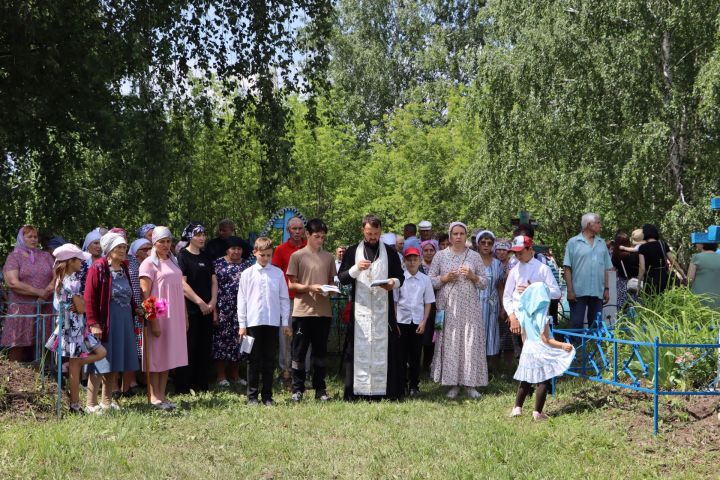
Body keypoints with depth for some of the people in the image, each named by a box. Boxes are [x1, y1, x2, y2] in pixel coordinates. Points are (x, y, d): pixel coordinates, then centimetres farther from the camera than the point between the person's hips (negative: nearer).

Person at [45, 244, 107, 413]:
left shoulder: (60, 280, 10)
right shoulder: (73, 281, -18)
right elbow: (80, 308, -19)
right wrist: (81, 302, 3)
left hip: (66, 325, 10)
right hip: (74, 326, -10)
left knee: (101, 352, 10)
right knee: (75, 368, -2)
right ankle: (75, 405, 3)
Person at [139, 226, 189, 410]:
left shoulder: (173, 262, 13)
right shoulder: (149, 263, -7)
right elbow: (145, 295, -12)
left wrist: (185, 317, 14)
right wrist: (152, 321, -18)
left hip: (175, 316, 6)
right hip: (158, 316, -6)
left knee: (168, 356, 8)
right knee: (156, 356, -2)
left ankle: (162, 395, 14)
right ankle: (154, 396, 5)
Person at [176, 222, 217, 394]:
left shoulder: (206, 258, 16)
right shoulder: (183, 256, -5)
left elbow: (214, 281, 14)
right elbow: (182, 284, -12)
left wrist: (212, 302, -2)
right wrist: (200, 302, -13)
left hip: (207, 309, 7)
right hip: (190, 309, -6)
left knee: (205, 348, 7)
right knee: (189, 348, -5)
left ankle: (202, 386, 14)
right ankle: (183, 387, 1)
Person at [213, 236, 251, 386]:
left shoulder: (247, 266, 10)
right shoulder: (218, 264, 0)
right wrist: (214, 311, -9)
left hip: (241, 311, 3)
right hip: (223, 310, -3)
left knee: (238, 341, 7)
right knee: (221, 340, -2)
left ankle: (235, 375, 17)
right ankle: (221, 376, 6)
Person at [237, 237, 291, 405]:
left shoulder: (278, 273, 4)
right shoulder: (247, 274, 3)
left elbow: (284, 298, 7)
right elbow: (242, 300, 4)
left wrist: (285, 323, 6)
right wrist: (242, 325, 2)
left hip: (273, 322, 1)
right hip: (253, 322, -1)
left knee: (270, 360, 6)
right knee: (254, 360, 4)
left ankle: (267, 395, 13)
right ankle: (252, 396, 9)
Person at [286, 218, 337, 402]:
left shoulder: (328, 257, 10)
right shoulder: (297, 256, -1)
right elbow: (291, 284, -2)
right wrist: (310, 288, -16)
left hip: (324, 311, 4)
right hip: (303, 310, -3)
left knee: (320, 351, 9)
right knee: (299, 351, 1)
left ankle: (320, 388, 16)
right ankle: (297, 389, 8)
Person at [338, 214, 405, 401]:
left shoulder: (390, 252, 11)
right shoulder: (353, 252, 10)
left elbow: (401, 276, 10)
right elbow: (341, 278, 4)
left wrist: (394, 283, -12)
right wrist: (356, 268, -14)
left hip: (383, 308, 0)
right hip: (360, 308, 0)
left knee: (383, 348, -2)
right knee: (360, 348, -3)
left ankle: (384, 390, 1)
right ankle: (358, 391, -2)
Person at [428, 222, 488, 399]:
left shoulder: (474, 256, 9)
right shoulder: (441, 255, 7)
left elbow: (484, 283, 9)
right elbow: (430, 280, 5)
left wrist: (472, 276, -9)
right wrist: (445, 278, -10)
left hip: (469, 307, 1)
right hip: (448, 307, 0)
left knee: (471, 342, -4)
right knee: (449, 343, -3)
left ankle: (470, 384, 3)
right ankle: (452, 384, 3)